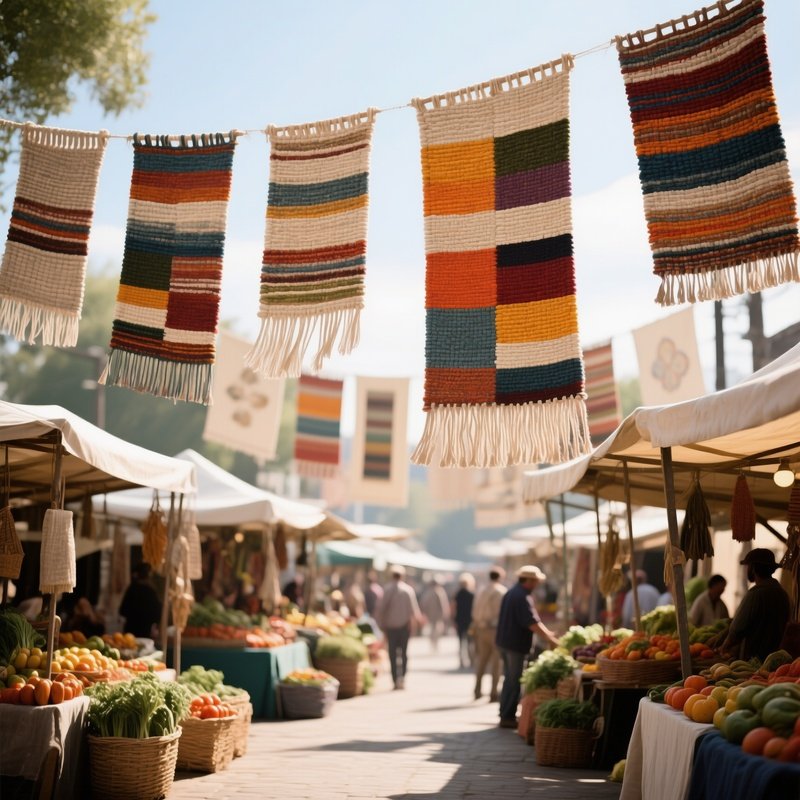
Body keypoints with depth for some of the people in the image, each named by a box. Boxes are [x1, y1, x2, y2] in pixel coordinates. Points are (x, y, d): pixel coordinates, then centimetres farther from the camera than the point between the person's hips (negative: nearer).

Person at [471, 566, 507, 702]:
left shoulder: (481, 591, 13)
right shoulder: (501, 591, -6)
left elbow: (475, 612, 13)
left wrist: (475, 629, 17)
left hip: (481, 628, 6)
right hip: (496, 628, -6)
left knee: (482, 659, 16)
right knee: (497, 660, -1)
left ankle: (477, 690, 18)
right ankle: (493, 693, -3)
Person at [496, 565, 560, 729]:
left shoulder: (512, 592, 13)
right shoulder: (522, 597, -20)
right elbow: (533, 623, -25)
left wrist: (547, 633, 14)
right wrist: (552, 640, -22)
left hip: (505, 641, 10)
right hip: (515, 644, -10)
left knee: (510, 679, 18)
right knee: (514, 682, -1)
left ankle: (506, 714, 25)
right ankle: (508, 717, 4)